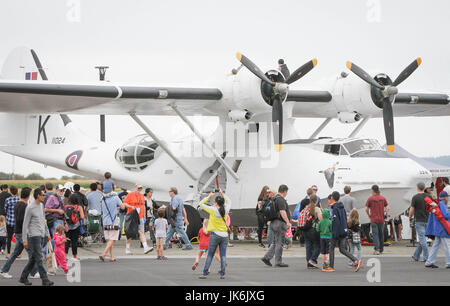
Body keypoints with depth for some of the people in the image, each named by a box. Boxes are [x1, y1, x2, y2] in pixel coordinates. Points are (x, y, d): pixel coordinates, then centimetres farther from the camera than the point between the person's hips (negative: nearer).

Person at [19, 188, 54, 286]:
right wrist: (25, 240, -11)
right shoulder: (30, 208, -10)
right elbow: (25, 225, -9)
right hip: (34, 236, -8)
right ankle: (45, 280, -9)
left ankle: (23, 278, 18)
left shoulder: (41, 205, 15)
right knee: (39, 259, -8)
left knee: (33, 259, 10)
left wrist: (47, 234, 21)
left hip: (41, 236, 8)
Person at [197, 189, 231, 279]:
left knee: (210, 255, 2)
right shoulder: (226, 210, 0)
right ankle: (222, 274, 3)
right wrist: (222, 194, 25)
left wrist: (209, 197, 7)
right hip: (225, 235, 3)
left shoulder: (213, 210, -9)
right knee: (223, 255, 5)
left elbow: (201, 204, 0)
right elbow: (228, 202, 23)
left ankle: (205, 273, 3)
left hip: (215, 234, -3)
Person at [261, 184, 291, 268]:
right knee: (279, 243, -4)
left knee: (275, 242, 14)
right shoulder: (281, 199, -15)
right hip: (280, 223, -10)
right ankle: (278, 262, 0)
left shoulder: (275, 199, 16)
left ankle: (267, 257, 6)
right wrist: (287, 221, -24)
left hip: (274, 222, 10)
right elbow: (282, 212, -24)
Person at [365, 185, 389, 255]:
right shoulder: (383, 198, 3)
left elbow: (366, 209, -6)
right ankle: (381, 249, 20)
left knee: (375, 234, -4)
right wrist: (385, 215, 11)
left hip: (374, 220, -3)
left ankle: (377, 249, -15)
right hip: (381, 220, 3)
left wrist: (369, 215, 10)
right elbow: (387, 208, 0)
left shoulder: (370, 199, -6)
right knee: (381, 234, 13)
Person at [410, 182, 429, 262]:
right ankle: (416, 256, 20)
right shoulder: (428, 197, 4)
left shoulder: (415, 197, -9)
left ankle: (426, 257, -7)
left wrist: (410, 217, 10)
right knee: (422, 239, 12)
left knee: (422, 239, -4)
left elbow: (411, 209, -8)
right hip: (427, 220, 5)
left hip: (419, 220, -5)